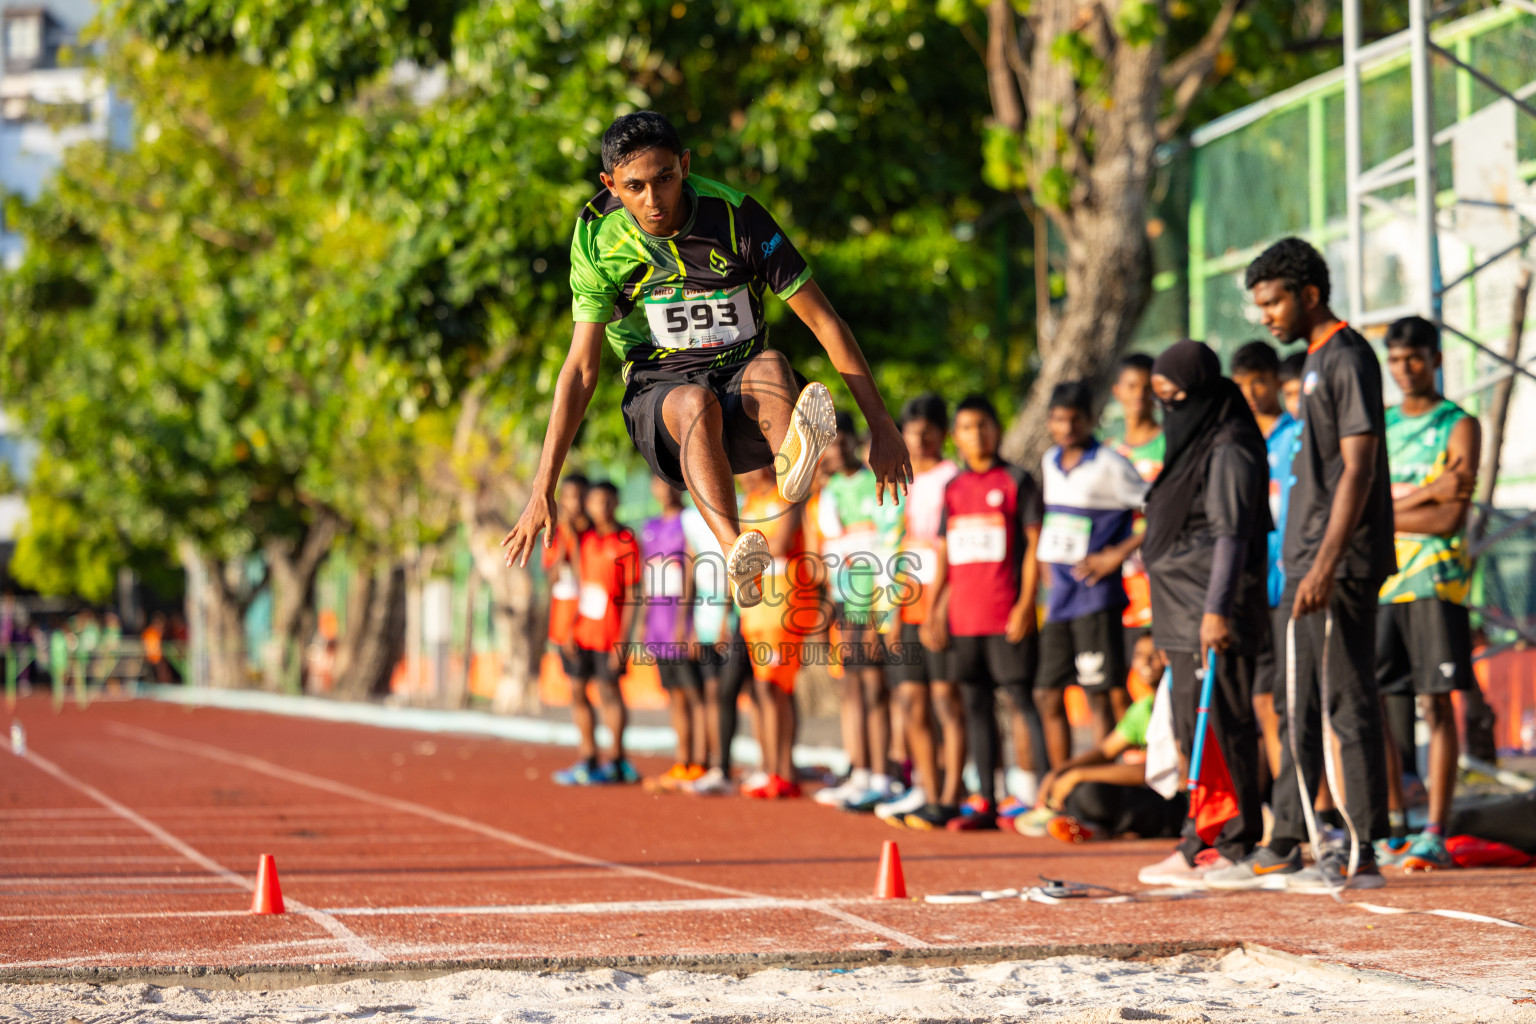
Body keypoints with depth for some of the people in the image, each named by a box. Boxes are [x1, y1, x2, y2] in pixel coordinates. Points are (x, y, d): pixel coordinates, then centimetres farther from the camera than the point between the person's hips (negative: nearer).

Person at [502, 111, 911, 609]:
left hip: (742, 383, 1)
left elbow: (824, 321, -6)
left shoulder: (737, 216, -8)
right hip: (658, 393, 0)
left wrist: (881, 425, -11)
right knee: (695, 402, -36)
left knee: (770, 366, -34)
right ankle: (735, 554, -60)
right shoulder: (599, 237, -5)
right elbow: (581, 367, -5)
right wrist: (542, 490, -11)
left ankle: (793, 455, -69)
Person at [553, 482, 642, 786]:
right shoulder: (585, 538, 8)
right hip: (582, 631, 6)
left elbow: (631, 596, -8)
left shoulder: (625, 542, -7)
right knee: (577, 690, 6)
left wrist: (622, 639, -13)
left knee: (609, 691, -2)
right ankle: (587, 758, 15)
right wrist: (571, 629, 7)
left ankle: (616, 761, 7)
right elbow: (581, 585, 13)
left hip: (608, 632, -6)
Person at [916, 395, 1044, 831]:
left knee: (1023, 698, -8)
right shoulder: (953, 488, 15)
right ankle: (986, 802, 11)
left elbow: (1034, 545, -4)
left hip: (1007, 616, -6)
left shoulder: (1017, 481, 0)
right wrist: (933, 612, 12)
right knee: (976, 705, 7)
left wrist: (1026, 603, -13)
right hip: (963, 616, 6)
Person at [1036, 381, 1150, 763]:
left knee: (1100, 695, -6)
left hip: (1095, 593, -8)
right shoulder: (1050, 463, 12)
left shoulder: (1109, 466, -10)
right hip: (1060, 595, 8)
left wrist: (1120, 553, -14)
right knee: (1049, 696, 8)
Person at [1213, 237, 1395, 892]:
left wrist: (1327, 565, -24)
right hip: (1307, 565, 10)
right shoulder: (1317, 360, 18)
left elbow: (1358, 469, -19)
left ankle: (1361, 856, -4)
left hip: (1341, 567, -10)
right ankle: (1283, 850, 16)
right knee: (1297, 708, 12)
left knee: (1349, 705, -7)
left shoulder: (1348, 359, -11)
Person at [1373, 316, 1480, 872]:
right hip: (1377, 577, 5)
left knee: (1436, 703, -6)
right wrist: (1423, 492, -8)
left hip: (1435, 580, -5)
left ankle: (1435, 833, -6)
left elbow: (1451, 518, -9)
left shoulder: (1459, 427, 2)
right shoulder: (1379, 426, 17)